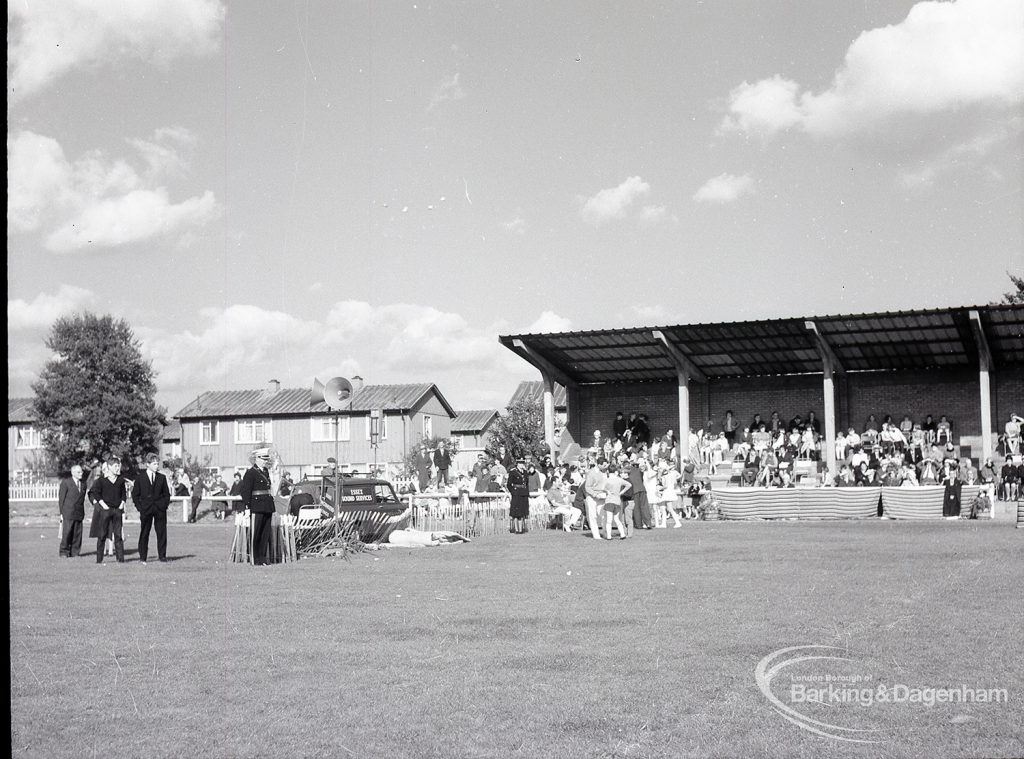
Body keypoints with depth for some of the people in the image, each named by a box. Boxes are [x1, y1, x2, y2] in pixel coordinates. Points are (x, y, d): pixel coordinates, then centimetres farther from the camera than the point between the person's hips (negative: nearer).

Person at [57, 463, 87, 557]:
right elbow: (61, 498, -2)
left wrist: (83, 512, 10)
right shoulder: (65, 482, -2)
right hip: (68, 513, -5)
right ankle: (64, 552, 4)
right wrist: (61, 512, -6)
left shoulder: (83, 484, 14)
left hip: (79, 513, 5)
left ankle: (75, 552, 9)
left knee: (77, 533, 2)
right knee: (67, 533, -5)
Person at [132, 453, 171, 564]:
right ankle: (142, 557, 9)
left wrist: (165, 505, 1)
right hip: (146, 510, -1)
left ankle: (162, 556, 7)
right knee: (144, 533, 2)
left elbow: (166, 494, 14)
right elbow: (135, 495, 6)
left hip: (160, 509, 2)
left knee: (162, 533, 1)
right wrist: (139, 508, -3)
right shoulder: (140, 478, 5)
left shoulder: (162, 478, 10)